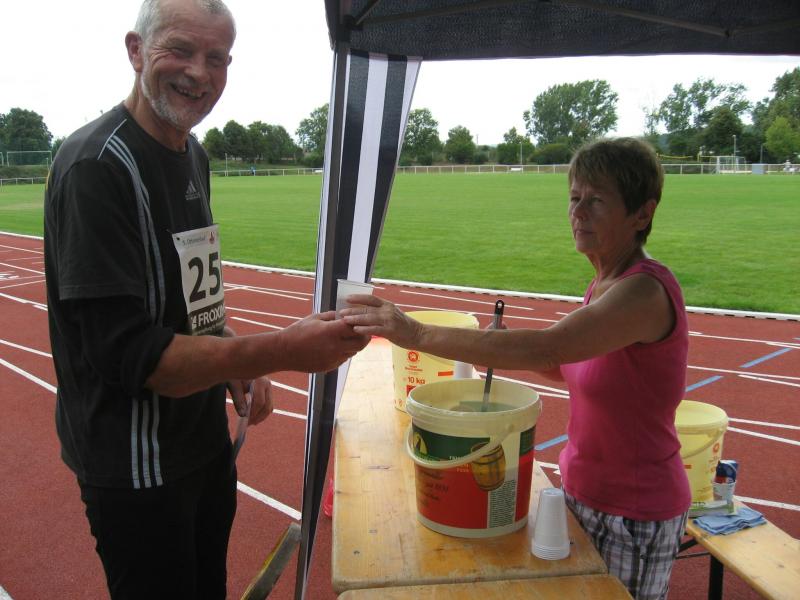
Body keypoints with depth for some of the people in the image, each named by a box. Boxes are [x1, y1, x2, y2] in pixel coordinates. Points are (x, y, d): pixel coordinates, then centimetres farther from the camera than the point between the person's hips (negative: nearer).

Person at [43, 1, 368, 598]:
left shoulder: (194, 154, 5)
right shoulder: (97, 166, -23)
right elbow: (126, 354, -27)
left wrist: (236, 364, -2)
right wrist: (282, 351, -34)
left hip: (206, 439, 8)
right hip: (135, 465, -8)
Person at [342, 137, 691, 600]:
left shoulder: (647, 290, -26)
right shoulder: (605, 284, 2)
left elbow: (546, 347, -39)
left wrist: (419, 334, -41)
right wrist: (501, 354, -6)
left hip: (634, 514, -8)